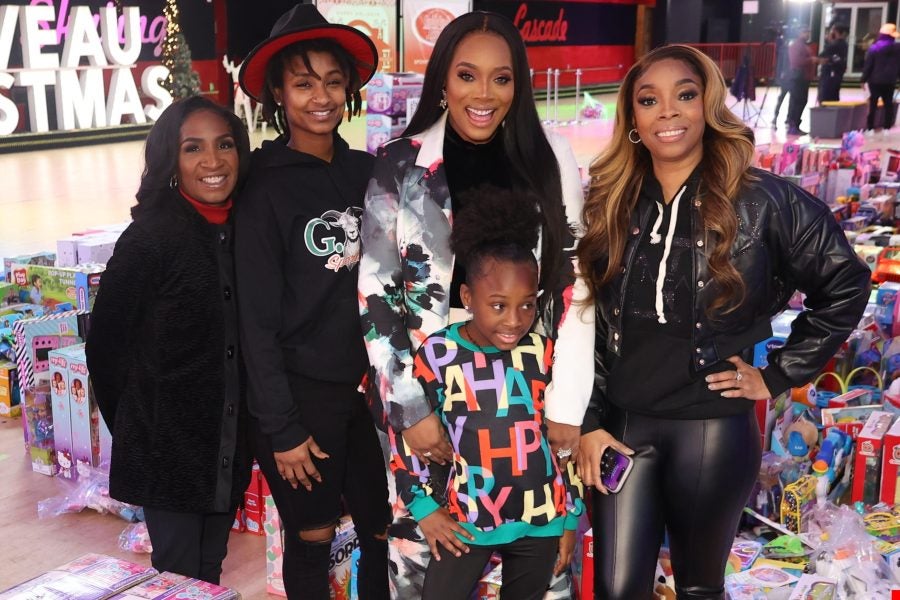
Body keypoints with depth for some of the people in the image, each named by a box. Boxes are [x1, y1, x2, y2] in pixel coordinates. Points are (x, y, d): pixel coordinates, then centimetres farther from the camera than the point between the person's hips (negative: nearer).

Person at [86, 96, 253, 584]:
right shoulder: (150, 237, -14)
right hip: (168, 446, -5)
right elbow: (104, 346, -8)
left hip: (228, 447, 5)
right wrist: (133, 427, -1)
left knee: (210, 570, 18)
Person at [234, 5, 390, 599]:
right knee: (313, 542, 10)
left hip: (372, 386, 4)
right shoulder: (266, 189, -10)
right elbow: (257, 320, -11)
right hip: (304, 393, -4)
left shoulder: (367, 172, 3)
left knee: (385, 537, 12)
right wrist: (281, 428, -12)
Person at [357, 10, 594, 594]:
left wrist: (567, 406, -5)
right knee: (424, 554, 8)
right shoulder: (401, 166, -4)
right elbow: (374, 299, -4)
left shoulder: (551, 159, 0)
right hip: (427, 393, -1)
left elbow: (575, 288, 0)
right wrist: (411, 409, -8)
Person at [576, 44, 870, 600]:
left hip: (712, 429, -2)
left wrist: (778, 375, -4)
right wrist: (589, 422, -1)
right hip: (623, 425, 3)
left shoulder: (760, 199, -8)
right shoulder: (610, 206, 2)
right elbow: (587, 325, 4)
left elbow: (846, 285, -2)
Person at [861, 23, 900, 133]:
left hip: (875, 80, -3)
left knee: (872, 105, 1)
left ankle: (870, 128, -1)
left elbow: (868, 65, -7)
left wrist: (863, 79, -2)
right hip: (890, 81, 3)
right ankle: (887, 128, 9)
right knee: (888, 105, 10)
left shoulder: (874, 48, -9)